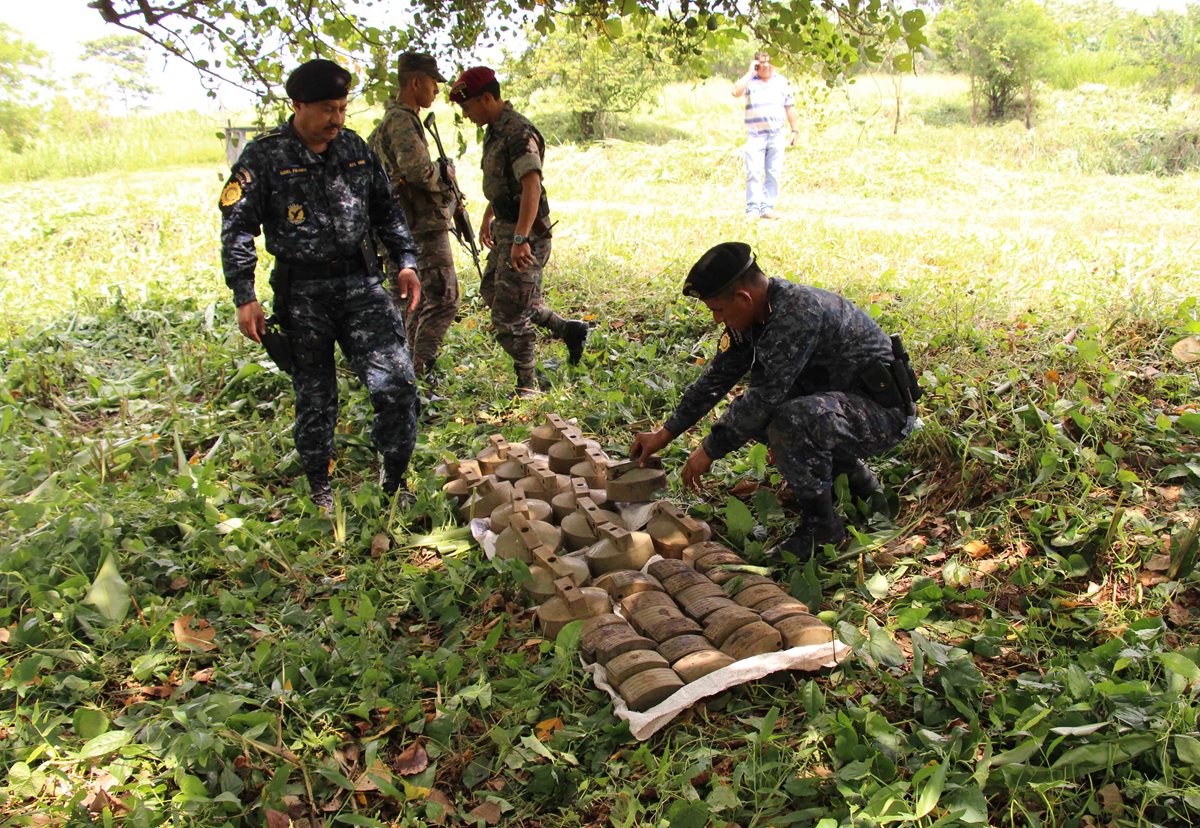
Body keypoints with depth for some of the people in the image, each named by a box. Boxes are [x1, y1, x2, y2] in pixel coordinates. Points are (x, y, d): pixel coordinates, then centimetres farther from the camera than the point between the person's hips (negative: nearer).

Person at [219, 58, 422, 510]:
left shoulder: (356, 148, 10)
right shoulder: (264, 157, -3)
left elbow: (386, 210, 20)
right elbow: (237, 228, -3)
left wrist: (406, 261, 11)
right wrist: (245, 297, -9)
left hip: (361, 282, 3)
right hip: (302, 292, -3)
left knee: (396, 382, -9)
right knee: (314, 397, 7)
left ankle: (394, 482, 6)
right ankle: (320, 493, 24)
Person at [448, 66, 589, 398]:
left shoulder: (518, 133, -20)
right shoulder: (494, 130, 11)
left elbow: (532, 187, -31)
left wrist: (520, 239, -37)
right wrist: (488, 218, 34)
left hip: (525, 234, -11)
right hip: (505, 228, 11)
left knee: (509, 314, -5)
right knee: (492, 291, 22)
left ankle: (528, 386, 11)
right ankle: (567, 329, 26)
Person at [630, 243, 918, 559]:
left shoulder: (799, 312, -28)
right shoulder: (758, 312, 1)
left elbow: (765, 395, -28)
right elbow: (717, 376, 9)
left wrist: (709, 450, -18)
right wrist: (664, 434, 10)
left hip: (885, 412, -10)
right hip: (841, 399, 10)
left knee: (791, 420, -33)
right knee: (747, 415, 7)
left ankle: (822, 526, -10)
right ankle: (853, 476, 18)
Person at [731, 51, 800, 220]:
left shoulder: (782, 81, 13)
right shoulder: (749, 81, 5)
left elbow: (790, 108, 16)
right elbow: (736, 92, -17)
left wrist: (795, 130, 12)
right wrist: (750, 72, -10)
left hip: (777, 134, 3)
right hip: (755, 134, -3)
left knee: (774, 173, 1)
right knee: (754, 173, -9)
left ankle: (768, 208, 5)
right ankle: (753, 209, -8)